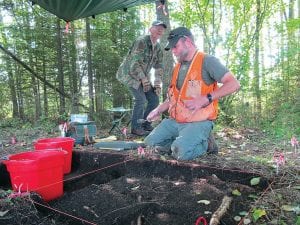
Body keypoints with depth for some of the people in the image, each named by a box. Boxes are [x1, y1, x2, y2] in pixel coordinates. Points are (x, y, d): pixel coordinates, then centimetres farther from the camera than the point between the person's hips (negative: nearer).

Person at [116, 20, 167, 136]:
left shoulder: (158, 48, 7)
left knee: (154, 99, 0)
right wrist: (144, 80, -22)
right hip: (129, 73, -8)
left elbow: (159, 67, 9)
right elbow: (134, 63, -23)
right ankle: (135, 127, -6)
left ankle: (145, 123, 16)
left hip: (143, 76, 8)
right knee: (141, 98, -21)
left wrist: (157, 83, -1)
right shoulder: (141, 41, -18)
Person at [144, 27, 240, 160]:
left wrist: (205, 99, -25)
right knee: (150, 143, -2)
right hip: (174, 121, 8)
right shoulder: (177, 67, 16)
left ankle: (204, 143, 4)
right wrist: (158, 110, 12)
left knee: (181, 153, -27)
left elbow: (234, 84, -17)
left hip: (198, 122, -7)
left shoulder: (207, 61, -8)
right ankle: (184, 143, 13)